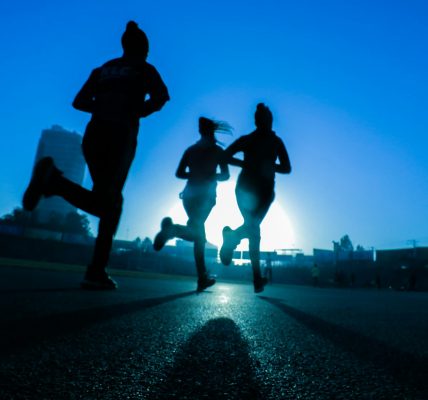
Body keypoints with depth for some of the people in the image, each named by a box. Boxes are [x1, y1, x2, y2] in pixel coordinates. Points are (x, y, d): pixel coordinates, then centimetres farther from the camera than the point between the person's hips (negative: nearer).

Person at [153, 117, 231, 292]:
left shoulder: (191, 150, 12)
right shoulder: (217, 150, 3)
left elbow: (179, 173, 6)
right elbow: (225, 175, -1)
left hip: (190, 193, 5)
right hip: (206, 194, -4)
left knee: (199, 234, 11)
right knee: (197, 233, -9)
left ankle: (203, 278, 11)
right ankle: (173, 229, -42)